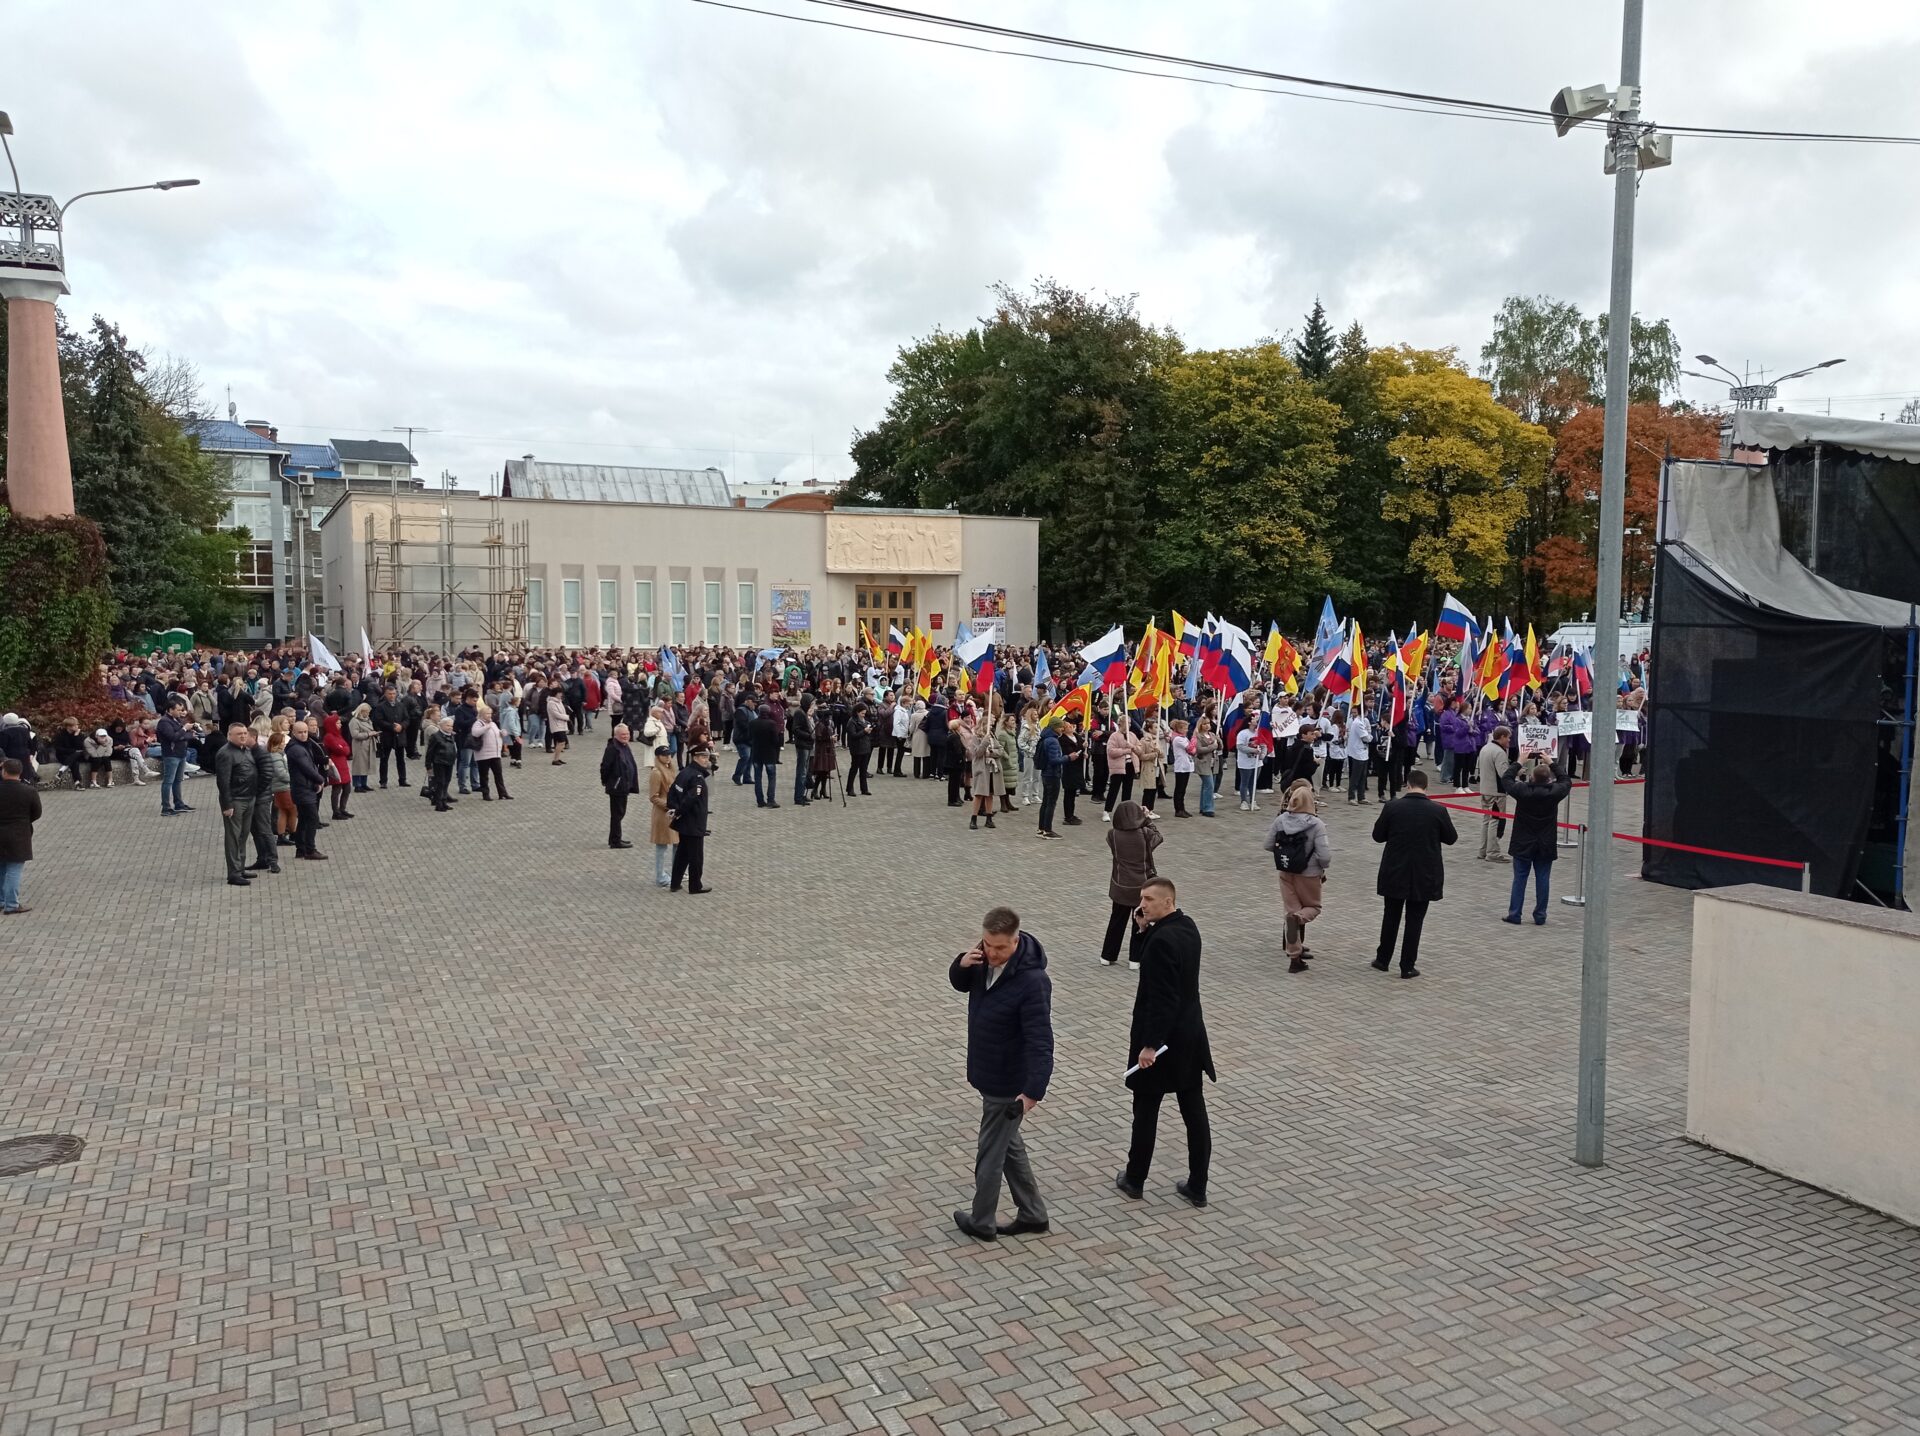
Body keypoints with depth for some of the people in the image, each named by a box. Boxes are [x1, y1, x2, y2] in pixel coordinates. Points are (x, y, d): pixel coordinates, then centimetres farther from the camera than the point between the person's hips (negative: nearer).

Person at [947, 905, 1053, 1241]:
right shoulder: (987, 958, -6)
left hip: (1008, 1083, -8)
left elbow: (1039, 1041, -32)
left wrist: (1034, 1090, -41)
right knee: (1008, 1144, 22)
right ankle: (1033, 1213, 37)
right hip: (989, 1073, 8)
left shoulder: (1032, 981, -30)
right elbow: (960, 984, 11)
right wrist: (962, 963, -12)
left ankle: (981, 1222, 31)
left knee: (990, 1152, 10)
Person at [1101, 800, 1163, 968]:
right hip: (1142, 886, -2)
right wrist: (1146, 819, 12)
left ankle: (1108, 956, 25)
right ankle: (1135, 959, 18)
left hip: (1120, 886, 2)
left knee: (1117, 921, 18)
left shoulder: (1113, 835, -13)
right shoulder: (1145, 834, -17)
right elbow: (1157, 836, 5)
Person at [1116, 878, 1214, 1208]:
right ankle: (1197, 1187, 20)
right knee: (1195, 1112, 11)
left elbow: (1162, 998, -26)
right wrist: (1143, 929, 0)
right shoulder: (1188, 926, 3)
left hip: (1161, 1037, -8)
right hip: (1190, 1035, 8)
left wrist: (1150, 1044, -22)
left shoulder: (1162, 940, -24)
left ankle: (1135, 1180, 24)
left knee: (1145, 1111, 9)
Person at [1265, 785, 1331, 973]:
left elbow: (1268, 845, 0)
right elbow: (1324, 856, -20)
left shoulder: (1281, 820, -7)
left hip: (1286, 872, 3)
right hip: (1309, 874, -3)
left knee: (1292, 910, 13)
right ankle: (1299, 917, -17)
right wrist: (1324, 867, 0)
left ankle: (1295, 955, 11)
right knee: (1313, 907, 20)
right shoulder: (1316, 824, -18)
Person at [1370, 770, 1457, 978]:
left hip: (1395, 872, 1)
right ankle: (1407, 966, 10)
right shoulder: (1437, 810, -11)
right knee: (1415, 920, 7)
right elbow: (1451, 838, 4)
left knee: (1391, 916, 16)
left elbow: (1378, 835, -1)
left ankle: (1383, 959, 26)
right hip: (1424, 875, -1)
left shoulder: (1392, 807, -10)